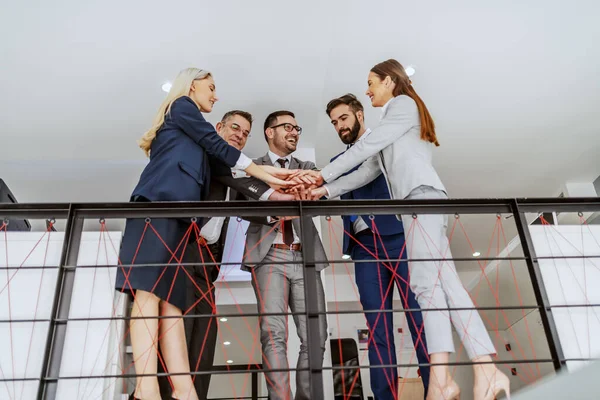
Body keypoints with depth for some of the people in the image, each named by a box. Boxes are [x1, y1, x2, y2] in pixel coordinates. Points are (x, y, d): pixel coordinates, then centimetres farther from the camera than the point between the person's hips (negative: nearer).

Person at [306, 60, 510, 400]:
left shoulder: (404, 103, 8)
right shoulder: (396, 117, 33)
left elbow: (367, 146, -1)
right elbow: (368, 170, 28)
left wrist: (324, 174, 5)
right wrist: (325, 191, 23)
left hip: (422, 193, -9)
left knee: (426, 282, -18)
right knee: (444, 283, -4)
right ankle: (486, 370, -8)